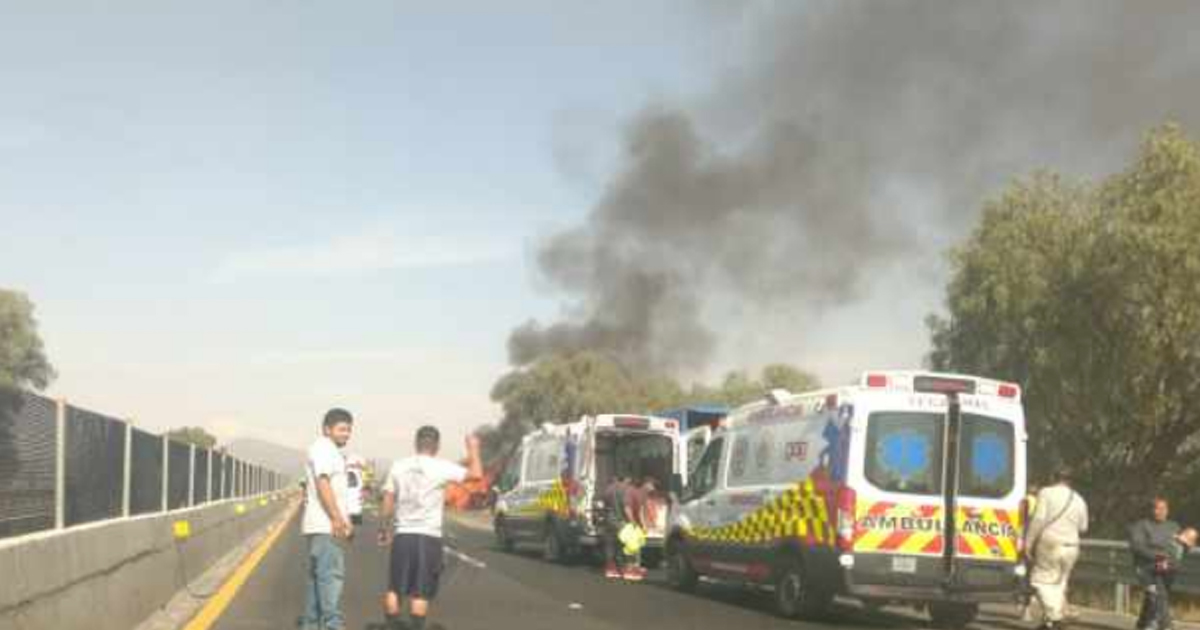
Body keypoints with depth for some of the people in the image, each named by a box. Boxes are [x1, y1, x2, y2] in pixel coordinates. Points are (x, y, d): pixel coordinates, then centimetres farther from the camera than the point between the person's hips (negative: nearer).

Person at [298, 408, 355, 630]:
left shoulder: (331, 452, 23)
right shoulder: (323, 448, -9)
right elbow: (322, 483, -20)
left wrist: (343, 520, 25)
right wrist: (337, 518, -24)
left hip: (327, 525, 11)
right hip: (326, 525, -11)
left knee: (317, 575, 12)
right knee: (331, 574, -15)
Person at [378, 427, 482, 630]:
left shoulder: (398, 467, 4)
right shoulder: (441, 468, -7)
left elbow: (388, 501, 5)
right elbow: (477, 474, -4)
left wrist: (384, 529, 17)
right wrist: (473, 450, 11)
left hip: (402, 535, 3)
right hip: (428, 536, -3)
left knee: (394, 588, 11)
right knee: (421, 593, 1)